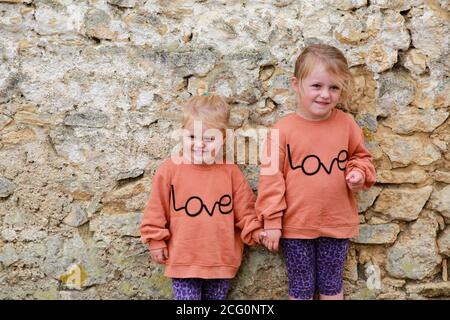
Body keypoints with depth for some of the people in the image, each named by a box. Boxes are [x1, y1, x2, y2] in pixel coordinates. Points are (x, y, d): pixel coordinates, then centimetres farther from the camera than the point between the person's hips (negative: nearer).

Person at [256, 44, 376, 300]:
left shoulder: (347, 123, -3)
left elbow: (361, 156, 13)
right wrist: (272, 221, -7)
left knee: (331, 285, 18)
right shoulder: (283, 130, -11)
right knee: (301, 288, 14)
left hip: (337, 224, 2)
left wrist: (359, 173, -9)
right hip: (296, 225, -2)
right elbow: (272, 177, -8)